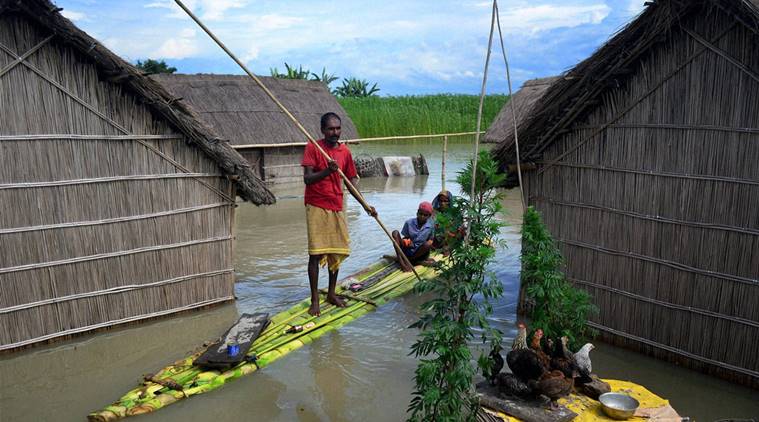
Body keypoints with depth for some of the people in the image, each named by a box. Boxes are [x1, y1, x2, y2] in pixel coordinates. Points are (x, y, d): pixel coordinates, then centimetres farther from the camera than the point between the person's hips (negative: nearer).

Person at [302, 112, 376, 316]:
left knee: (337, 251, 11)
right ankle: (315, 300, 3)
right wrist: (327, 171, -31)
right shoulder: (313, 148, -7)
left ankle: (331, 293, 27)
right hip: (317, 206, -5)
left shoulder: (345, 152, 6)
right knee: (316, 253, -6)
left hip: (337, 207, 5)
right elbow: (307, 178, -14)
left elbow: (352, 181, 11)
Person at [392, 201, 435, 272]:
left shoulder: (431, 225, -3)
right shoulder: (409, 223, -3)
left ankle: (407, 260, -18)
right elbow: (404, 237, 3)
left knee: (427, 244, -31)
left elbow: (430, 240, 3)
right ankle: (401, 262, -31)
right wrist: (404, 241, -19)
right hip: (407, 251, 1)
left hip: (420, 253, -1)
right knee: (395, 233, -16)